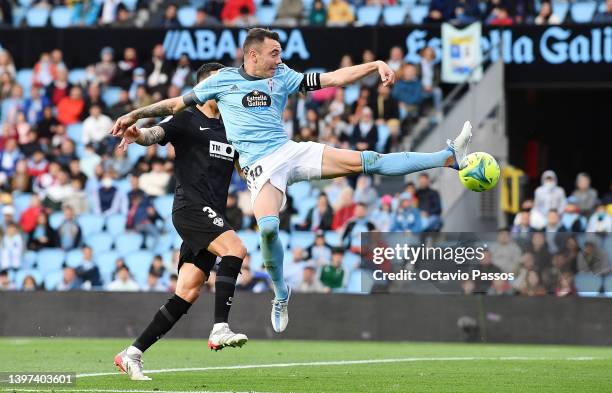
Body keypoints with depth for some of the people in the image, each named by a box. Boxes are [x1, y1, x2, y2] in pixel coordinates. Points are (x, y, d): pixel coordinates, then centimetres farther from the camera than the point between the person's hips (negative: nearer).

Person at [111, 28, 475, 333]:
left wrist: (376, 65, -2)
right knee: (268, 226, -31)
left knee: (366, 161, -11)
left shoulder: (282, 77, 11)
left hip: (292, 152, 3)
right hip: (261, 165, -3)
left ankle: (449, 157, -12)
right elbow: (179, 103, 15)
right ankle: (281, 294, -8)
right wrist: (137, 114, 9)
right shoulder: (223, 80, 5)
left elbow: (332, 78, 8)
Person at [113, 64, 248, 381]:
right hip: (191, 207, -7)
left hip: (212, 217, 7)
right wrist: (138, 134, -37)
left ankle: (133, 354, 5)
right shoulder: (186, 120, 2)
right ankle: (220, 329, -31)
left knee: (188, 293, 1)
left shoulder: (230, 129, 21)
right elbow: (157, 133, -15)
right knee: (235, 248, -29)